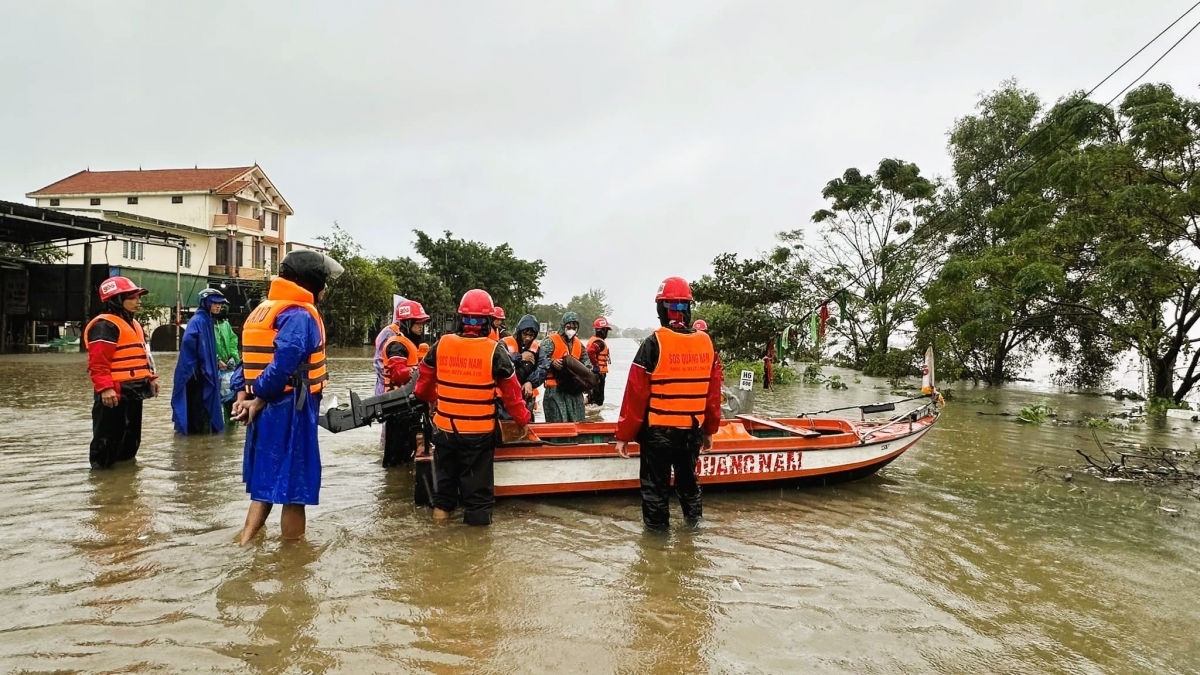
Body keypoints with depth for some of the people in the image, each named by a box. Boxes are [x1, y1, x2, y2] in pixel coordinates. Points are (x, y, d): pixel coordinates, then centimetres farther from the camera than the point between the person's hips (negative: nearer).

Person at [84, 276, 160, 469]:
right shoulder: (104, 325, -15)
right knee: (108, 437, -3)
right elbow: (98, 361, -21)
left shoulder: (133, 324, 18)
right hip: (114, 393, -10)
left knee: (131, 436, 19)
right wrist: (105, 387, -27)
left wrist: (150, 377, 20)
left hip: (133, 391, 10)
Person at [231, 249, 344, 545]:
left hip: (265, 410, 9)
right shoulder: (300, 315, -15)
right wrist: (259, 398, -14)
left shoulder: (262, 310, 15)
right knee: (294, 487, 2)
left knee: (266, 482, 18)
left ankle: (244, 548, 18)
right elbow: (284, 363, -25)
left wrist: (243, 393, 1)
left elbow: (250, 356, 10)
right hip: (289, 412, -9)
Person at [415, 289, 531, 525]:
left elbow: (425, 379, 12)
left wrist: (429, 398, 33)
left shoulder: (441, 345, -3)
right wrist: (522, 419, 7)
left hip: (445, 427, 3)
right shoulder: (495, 351, -13)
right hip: (479, 432, -3)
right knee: (477, 478, 8)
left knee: (446, 471, 23)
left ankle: (442, 508, 35)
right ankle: (478, 515, 14)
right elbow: (511, 391, -7)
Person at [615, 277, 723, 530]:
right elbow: (714, 392, 4)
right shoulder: (706, 343, -1)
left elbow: (636, 393, -14)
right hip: (693, 431, 5)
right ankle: (694, 518, 37)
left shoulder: (654, 343, -14)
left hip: (658, 431, -4)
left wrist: (624, 434, -7)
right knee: (688, 477, 24)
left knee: (655, 484, 8)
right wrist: (709, 430, 16)